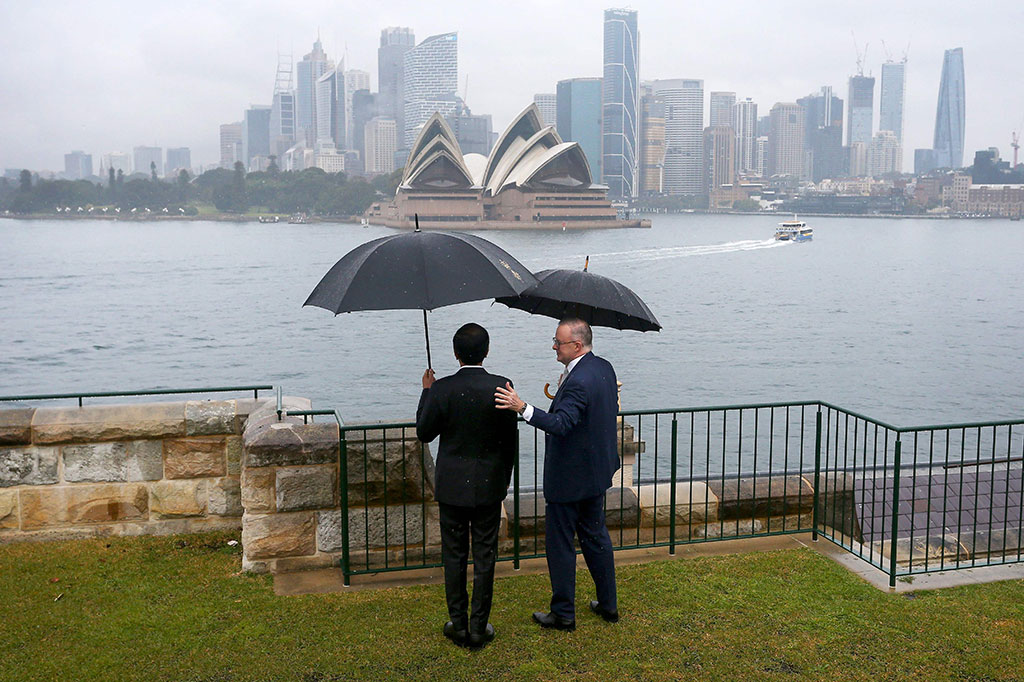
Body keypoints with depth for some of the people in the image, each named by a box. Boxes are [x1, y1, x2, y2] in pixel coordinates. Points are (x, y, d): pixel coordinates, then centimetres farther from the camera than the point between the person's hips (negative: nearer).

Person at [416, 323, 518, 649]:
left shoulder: (442, 389, -12)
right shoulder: (502, 387, -10)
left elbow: (424, 433, 0)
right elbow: (510, 439, -2)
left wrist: (426, 391, 11)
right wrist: (504, 480, 11)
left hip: (452, 485, 0)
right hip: (489, 486, 0)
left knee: (454, 555, 12)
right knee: (484, 556, 9)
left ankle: (458, 625, 20)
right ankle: (479, 627, 16)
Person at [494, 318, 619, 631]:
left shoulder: (578, 382, -26)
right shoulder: (604, 367, 3)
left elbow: (561, 424, -36)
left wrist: (523, 408, -44)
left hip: (569, 478, -10)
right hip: (598, 471, 10)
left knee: (560, 543, 5)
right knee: (595, 535, 21)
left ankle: (563, 614, 17)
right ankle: (608, 604, 32)